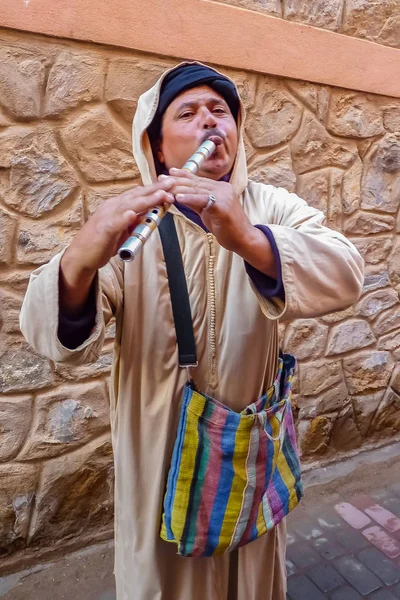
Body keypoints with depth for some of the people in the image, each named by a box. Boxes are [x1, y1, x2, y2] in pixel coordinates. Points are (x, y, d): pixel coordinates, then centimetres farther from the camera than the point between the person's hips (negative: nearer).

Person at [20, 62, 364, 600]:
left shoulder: (272, 208, -7)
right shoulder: (129, 223, -11)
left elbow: (345, 277, -25)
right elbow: (49, 334, -23)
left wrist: (250, 240, -43)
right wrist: (80, 260, -45)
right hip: (161, 452, -1)